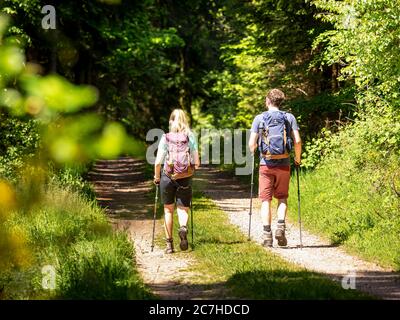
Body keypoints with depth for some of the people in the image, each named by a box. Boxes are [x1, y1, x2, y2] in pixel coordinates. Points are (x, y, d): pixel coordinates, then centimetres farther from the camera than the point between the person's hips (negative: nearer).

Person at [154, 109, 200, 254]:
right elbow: (196, 163, -4)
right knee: (183, 209, 9)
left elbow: (158, 162, -7)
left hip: (168, 177, 0)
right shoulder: (190, 137, -3)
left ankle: (169, 243, 14)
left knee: (168, 210, 15)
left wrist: (157, 177, 8)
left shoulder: (165, 138, -4)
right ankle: (183, 227, -25)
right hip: (185, 178, 0)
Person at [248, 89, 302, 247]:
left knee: (266, 200, 4)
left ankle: (267, 235, -1)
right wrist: (298, 158, 11)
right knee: (282, 198, 14)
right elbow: (297, 141, -4)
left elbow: (252, 143, -3)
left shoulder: (259, 118, 1)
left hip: (266, 164, -1)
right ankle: (281, 226, -6)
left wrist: (254, 153, 19)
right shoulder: (289, 117, 3)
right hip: (283, 163, 1)